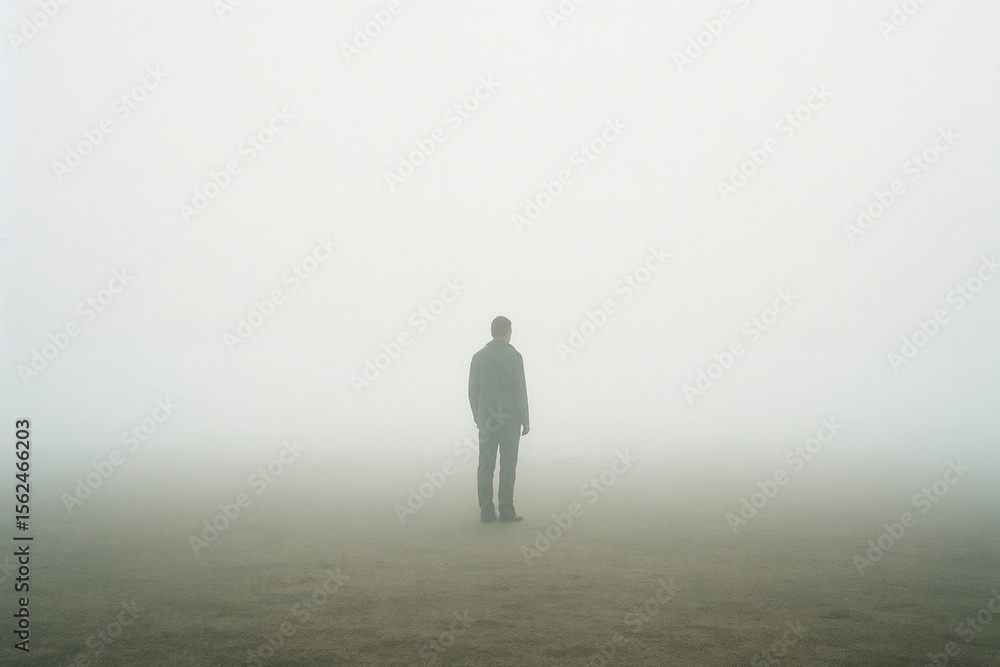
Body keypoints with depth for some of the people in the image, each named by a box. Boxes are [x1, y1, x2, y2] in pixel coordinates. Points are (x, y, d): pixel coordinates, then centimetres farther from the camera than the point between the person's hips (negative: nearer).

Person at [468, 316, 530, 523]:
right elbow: (520, 390, -11)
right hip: (509, 419, -4)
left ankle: (486, 511, 4)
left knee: (486, 466, 5)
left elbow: (473, 391, 5)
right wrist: (525, 420, -3)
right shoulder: (514, 356, -7)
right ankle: (506, 511, 0)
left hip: (486, 420, 4)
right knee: (508, 465, 0)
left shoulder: (479, 356, 4)